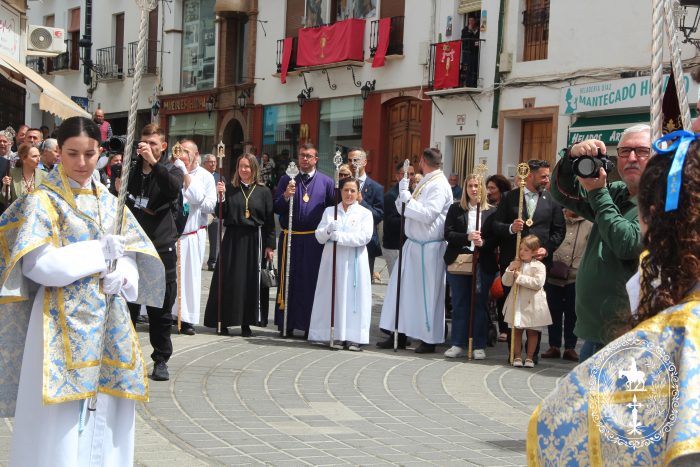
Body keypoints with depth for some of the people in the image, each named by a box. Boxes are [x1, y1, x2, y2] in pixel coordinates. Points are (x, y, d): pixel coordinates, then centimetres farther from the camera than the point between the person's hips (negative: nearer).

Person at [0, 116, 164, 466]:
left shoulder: (110, 204, 14)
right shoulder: (43, 201, -3)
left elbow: (131, 255, 11)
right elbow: (37, 263, -15)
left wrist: (124, 275, -12)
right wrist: (100, 251, -12)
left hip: (108, 322, 5)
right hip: (65, 323, -5)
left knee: (105, 416, 6)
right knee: (61, 424, -6)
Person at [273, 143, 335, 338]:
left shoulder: (326, 182, 6)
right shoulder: (286, 179, 8)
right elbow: (276, 208, 3)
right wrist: (285, 196, -15)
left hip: (315, 240, -1)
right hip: (290, 239, 1)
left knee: (311, 283, 0)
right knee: (289, 282, 3)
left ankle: (311, 327, 6)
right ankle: (287, 325, 10)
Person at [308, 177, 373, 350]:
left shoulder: (365, 213, 6)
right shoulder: (329, 211, 15)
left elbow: (365, 237, -9)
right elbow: (319, 236, 9)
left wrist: (340, 236, -15)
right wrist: (328, 230, -12)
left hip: (354, 262, -3)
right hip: (332, 261, 3)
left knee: (352, 297, -6)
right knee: (329, 297, 2)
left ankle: (353, 337, -7)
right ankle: (324, 334, 8)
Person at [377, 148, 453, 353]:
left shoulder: (439, 186, -12)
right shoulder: (424, 183, 14)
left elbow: (428, 215, -22)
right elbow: (405, 210, 17)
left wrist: (408, 199, -17)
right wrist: (403, 195, -2)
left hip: (429, 249, -9)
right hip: (413, 244, 9)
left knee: (428, 294, -1)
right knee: (403, 288, 9)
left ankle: (430, 340, 8)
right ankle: (399, 334, 15)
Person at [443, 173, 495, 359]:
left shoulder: (491, 212, 4)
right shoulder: (456, 209, 7)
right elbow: (448, 234, -2)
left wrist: (483, 242, -18)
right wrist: (468, 237, -16)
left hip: (482, 263, -1)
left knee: (479, 304, 1)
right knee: (459, 304, 6)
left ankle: (479, 346, 7)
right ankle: (458, 345, 12)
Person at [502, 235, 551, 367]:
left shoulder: (539, 266, -6)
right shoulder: (515, 264, 7)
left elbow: (537, 283, -19)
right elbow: (506, 282, 3)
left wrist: (520, 277, -18)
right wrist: (510, 270, -14)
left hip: (532, 305, -3)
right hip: (517, 304, 3)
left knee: (532, 331, 6)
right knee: (516, 330, 6)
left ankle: (529, 357, 13)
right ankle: (517, 356, 13)